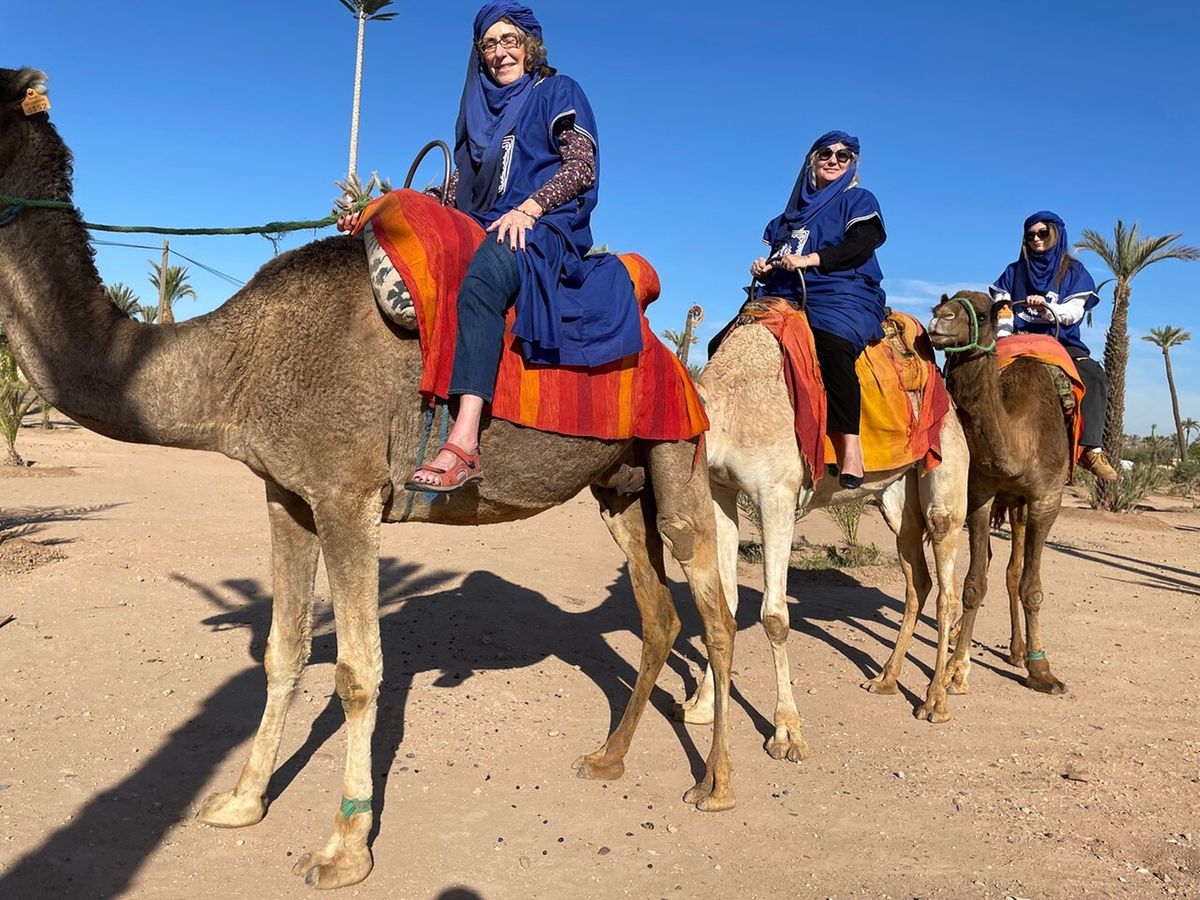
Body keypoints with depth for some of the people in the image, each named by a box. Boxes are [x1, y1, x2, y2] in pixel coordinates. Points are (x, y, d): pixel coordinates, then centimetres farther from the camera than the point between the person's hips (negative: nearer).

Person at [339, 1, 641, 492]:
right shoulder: (478, 106, 26)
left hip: (546, 228, -7)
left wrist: (529, 209, -18)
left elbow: (583, 166, -3)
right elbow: (457, 191, 22)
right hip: (479, 230, 7)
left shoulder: (557, 92, 10)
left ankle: (464, 441, -53)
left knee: (481, 280, -40)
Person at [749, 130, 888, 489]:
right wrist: (764, 267, 4)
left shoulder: (859, 200, 12)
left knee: (832, 347, -38)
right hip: (786, 296, 6)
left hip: (841, 296, -6)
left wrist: (808, 260, -13)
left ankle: (850, 446, -38)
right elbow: (778, 254, 28)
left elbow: (861, 246, -5)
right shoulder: (796, 209, 28)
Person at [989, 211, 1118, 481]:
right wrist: (1004, 338, -9)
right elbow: (1001, 309, 10)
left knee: (1095, 376, -29)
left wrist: (1047, 308, -20)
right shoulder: (1015, 271, 19)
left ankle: (1090, 448, -33)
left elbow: (1073, 313, 1)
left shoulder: (1074, 271, 13)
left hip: (1060, 341, -1)